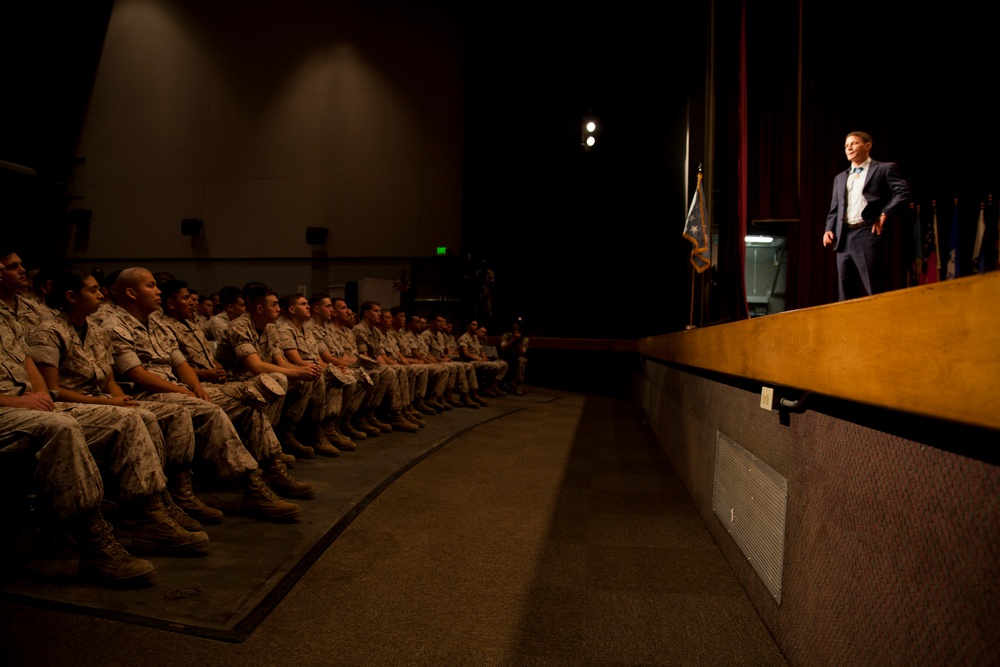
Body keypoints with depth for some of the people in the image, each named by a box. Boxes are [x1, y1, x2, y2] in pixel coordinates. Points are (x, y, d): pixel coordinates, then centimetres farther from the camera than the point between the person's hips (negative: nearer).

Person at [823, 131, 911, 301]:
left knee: (875, 291, -8)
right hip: (843, 238, 5)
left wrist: (884, 215, -14)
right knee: (846, 292, 6)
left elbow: (903, 193, -3)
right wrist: (829, 229, 4)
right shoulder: (840, 178, 24)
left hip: (868, 234, -5)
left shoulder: (885, 169, 9)